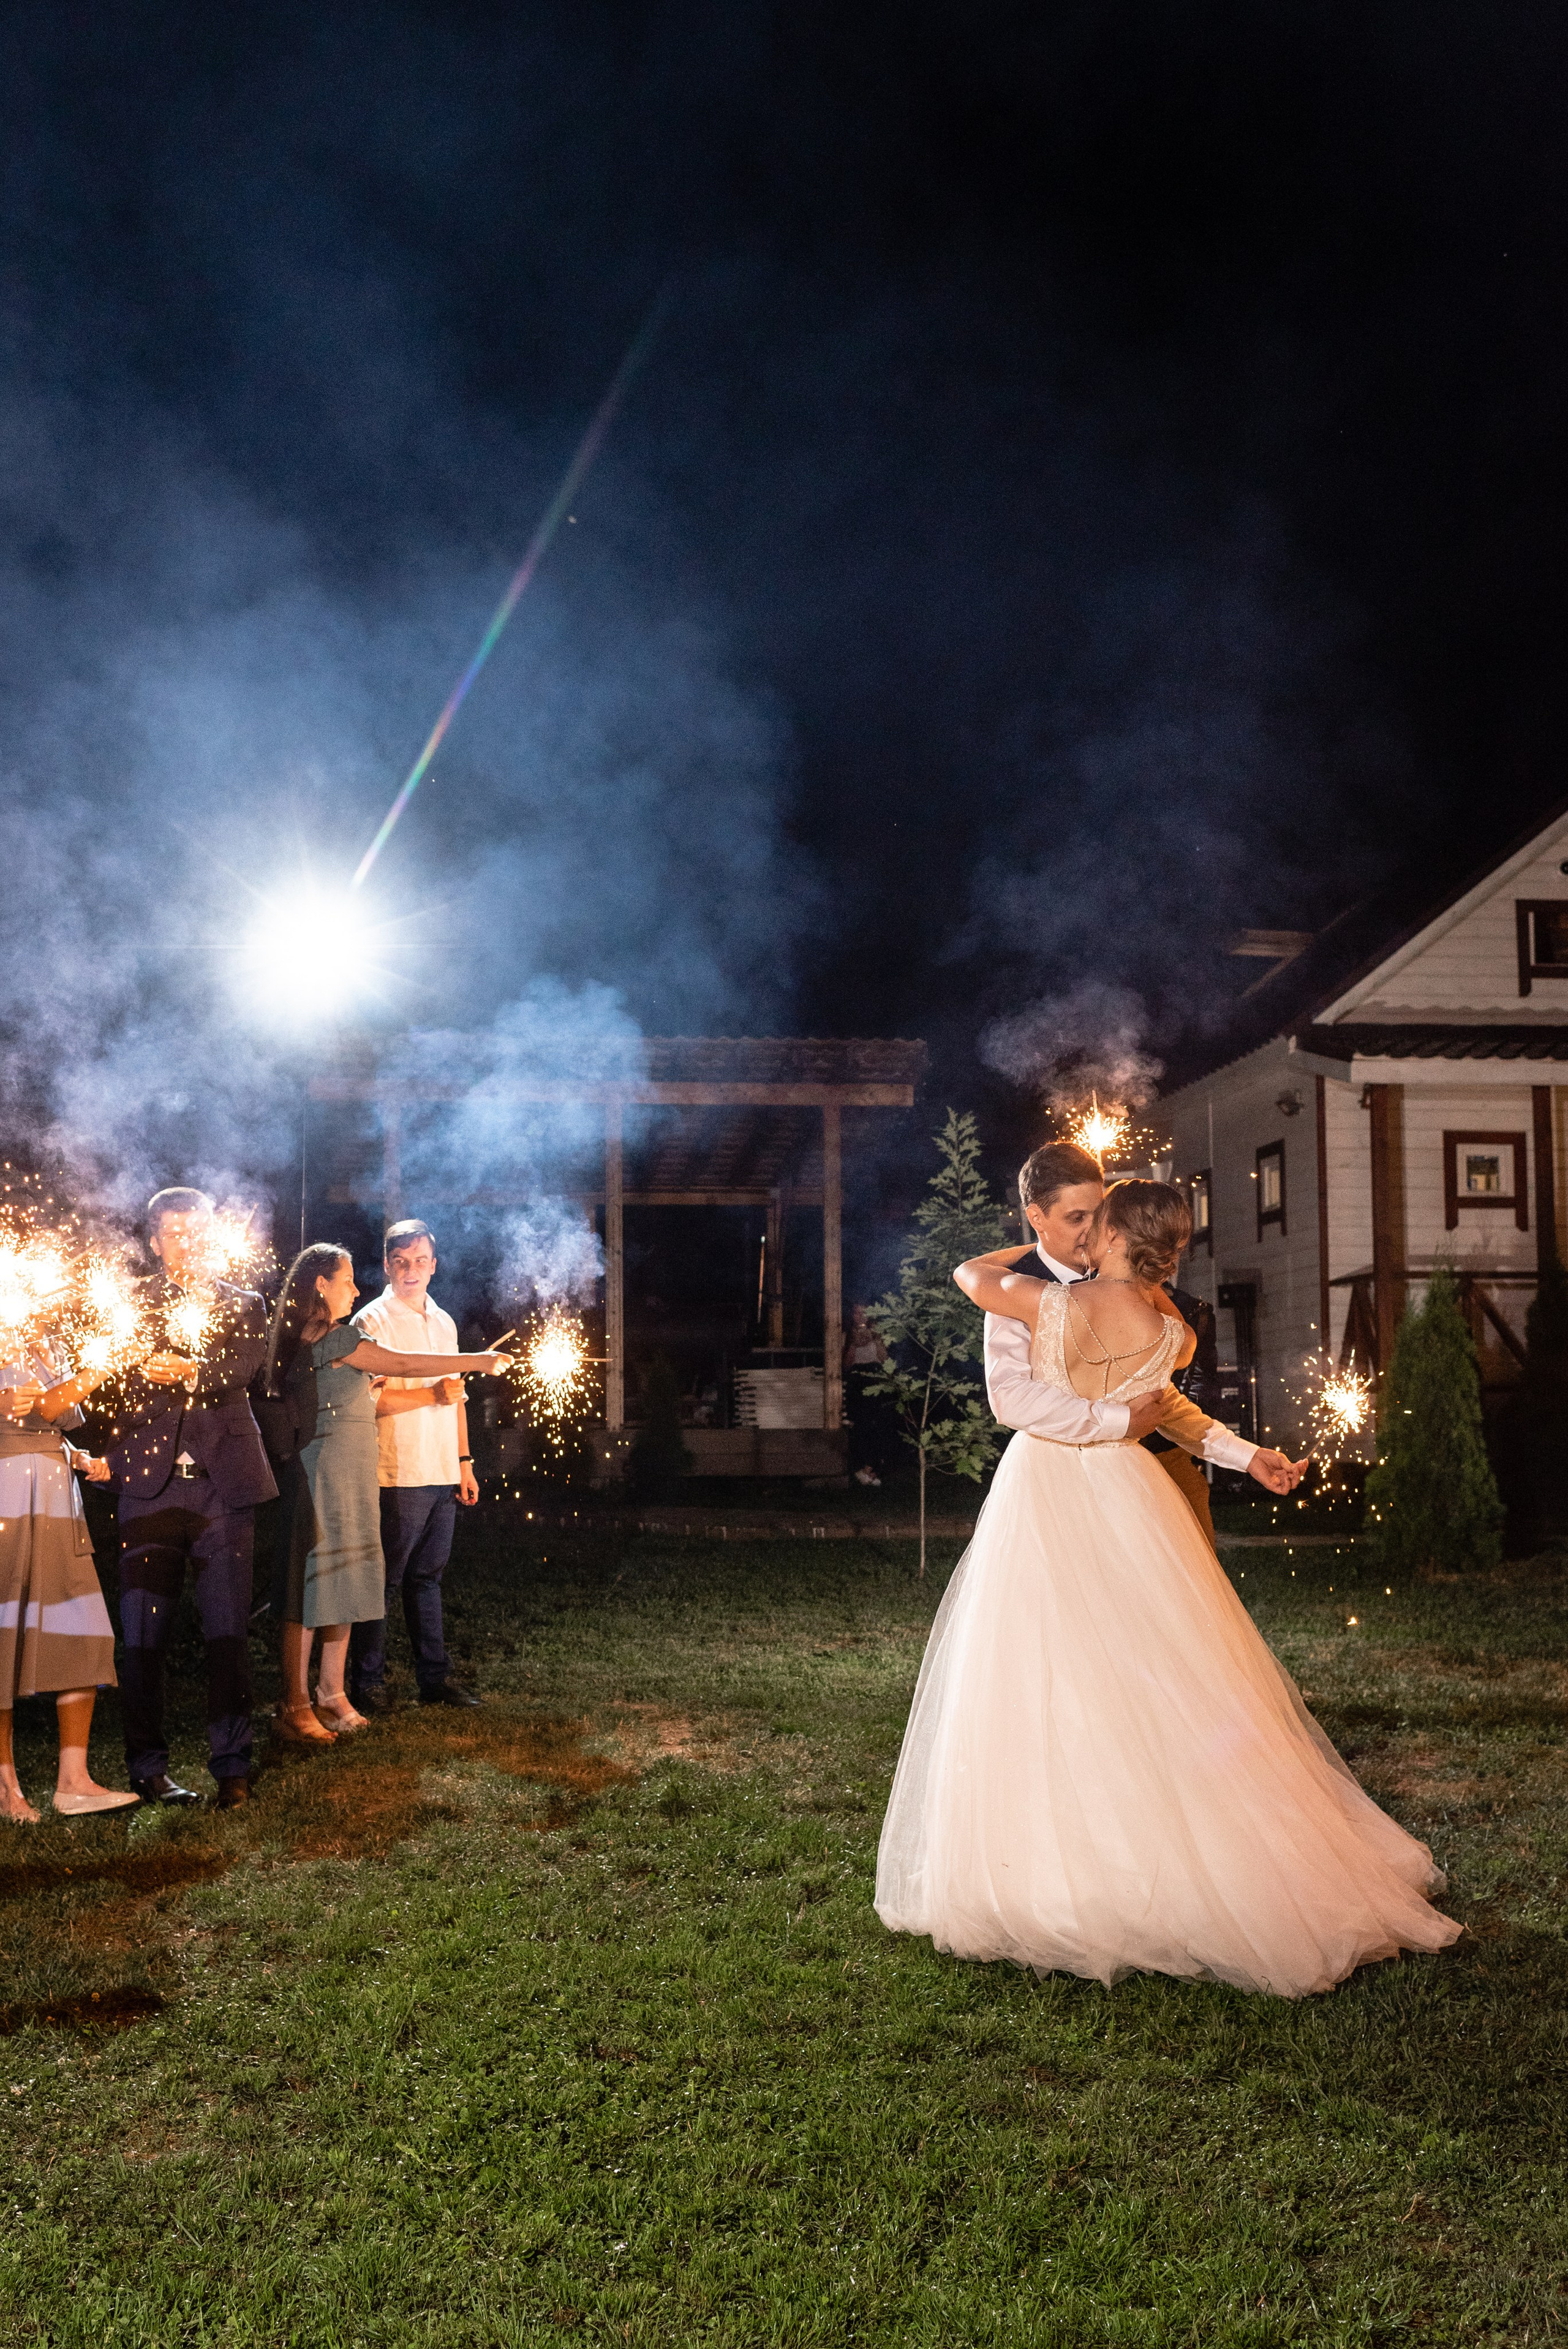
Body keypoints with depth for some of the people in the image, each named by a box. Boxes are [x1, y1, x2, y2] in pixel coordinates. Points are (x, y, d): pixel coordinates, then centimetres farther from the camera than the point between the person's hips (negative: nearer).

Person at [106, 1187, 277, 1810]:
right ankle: (147, 1765, 15)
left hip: (223, 1480, 0)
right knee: (142, 1635, 2)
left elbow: (241, 1369, -5)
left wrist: (188, 1371, -23)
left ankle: (232, 1767, 10)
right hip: (149, 1483, 0)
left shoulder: (243, 1305, 14)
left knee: (229, 1631, 1)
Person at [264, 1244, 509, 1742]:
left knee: (345, 1583, 12)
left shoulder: (308, 1338, 16)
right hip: (327, 1473, -10)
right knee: (314, 1583, -5)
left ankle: (332, 1693, 19)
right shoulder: (334, 1337, -14)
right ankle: (295, 1707, 0)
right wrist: (481, 1361, -10)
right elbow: (404, 1365, -15)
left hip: (350, 1479, 10)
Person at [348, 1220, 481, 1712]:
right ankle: (369, 1684, 8)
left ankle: (434, 1679, 17)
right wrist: (432, 1395, -19)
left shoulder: (444, 1321, 17)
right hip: (397, 1475, -6)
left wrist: (464, 1461, 17)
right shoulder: (372, 1321, -5)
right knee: (384, 1580, -1)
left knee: (427, 1577, 12)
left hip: (443, 1474, 6)